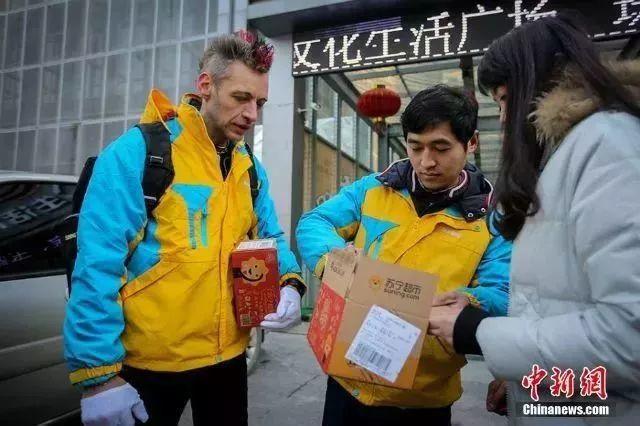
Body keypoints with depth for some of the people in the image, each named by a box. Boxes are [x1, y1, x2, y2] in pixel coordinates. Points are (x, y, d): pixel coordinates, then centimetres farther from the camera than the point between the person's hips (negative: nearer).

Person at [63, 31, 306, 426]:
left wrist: (290, 284, -10)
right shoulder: (137, 152, -14)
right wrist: (99, 373, -17)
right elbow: (98, 267, -16)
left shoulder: (251, 168, 5)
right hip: (147, 363, -5)